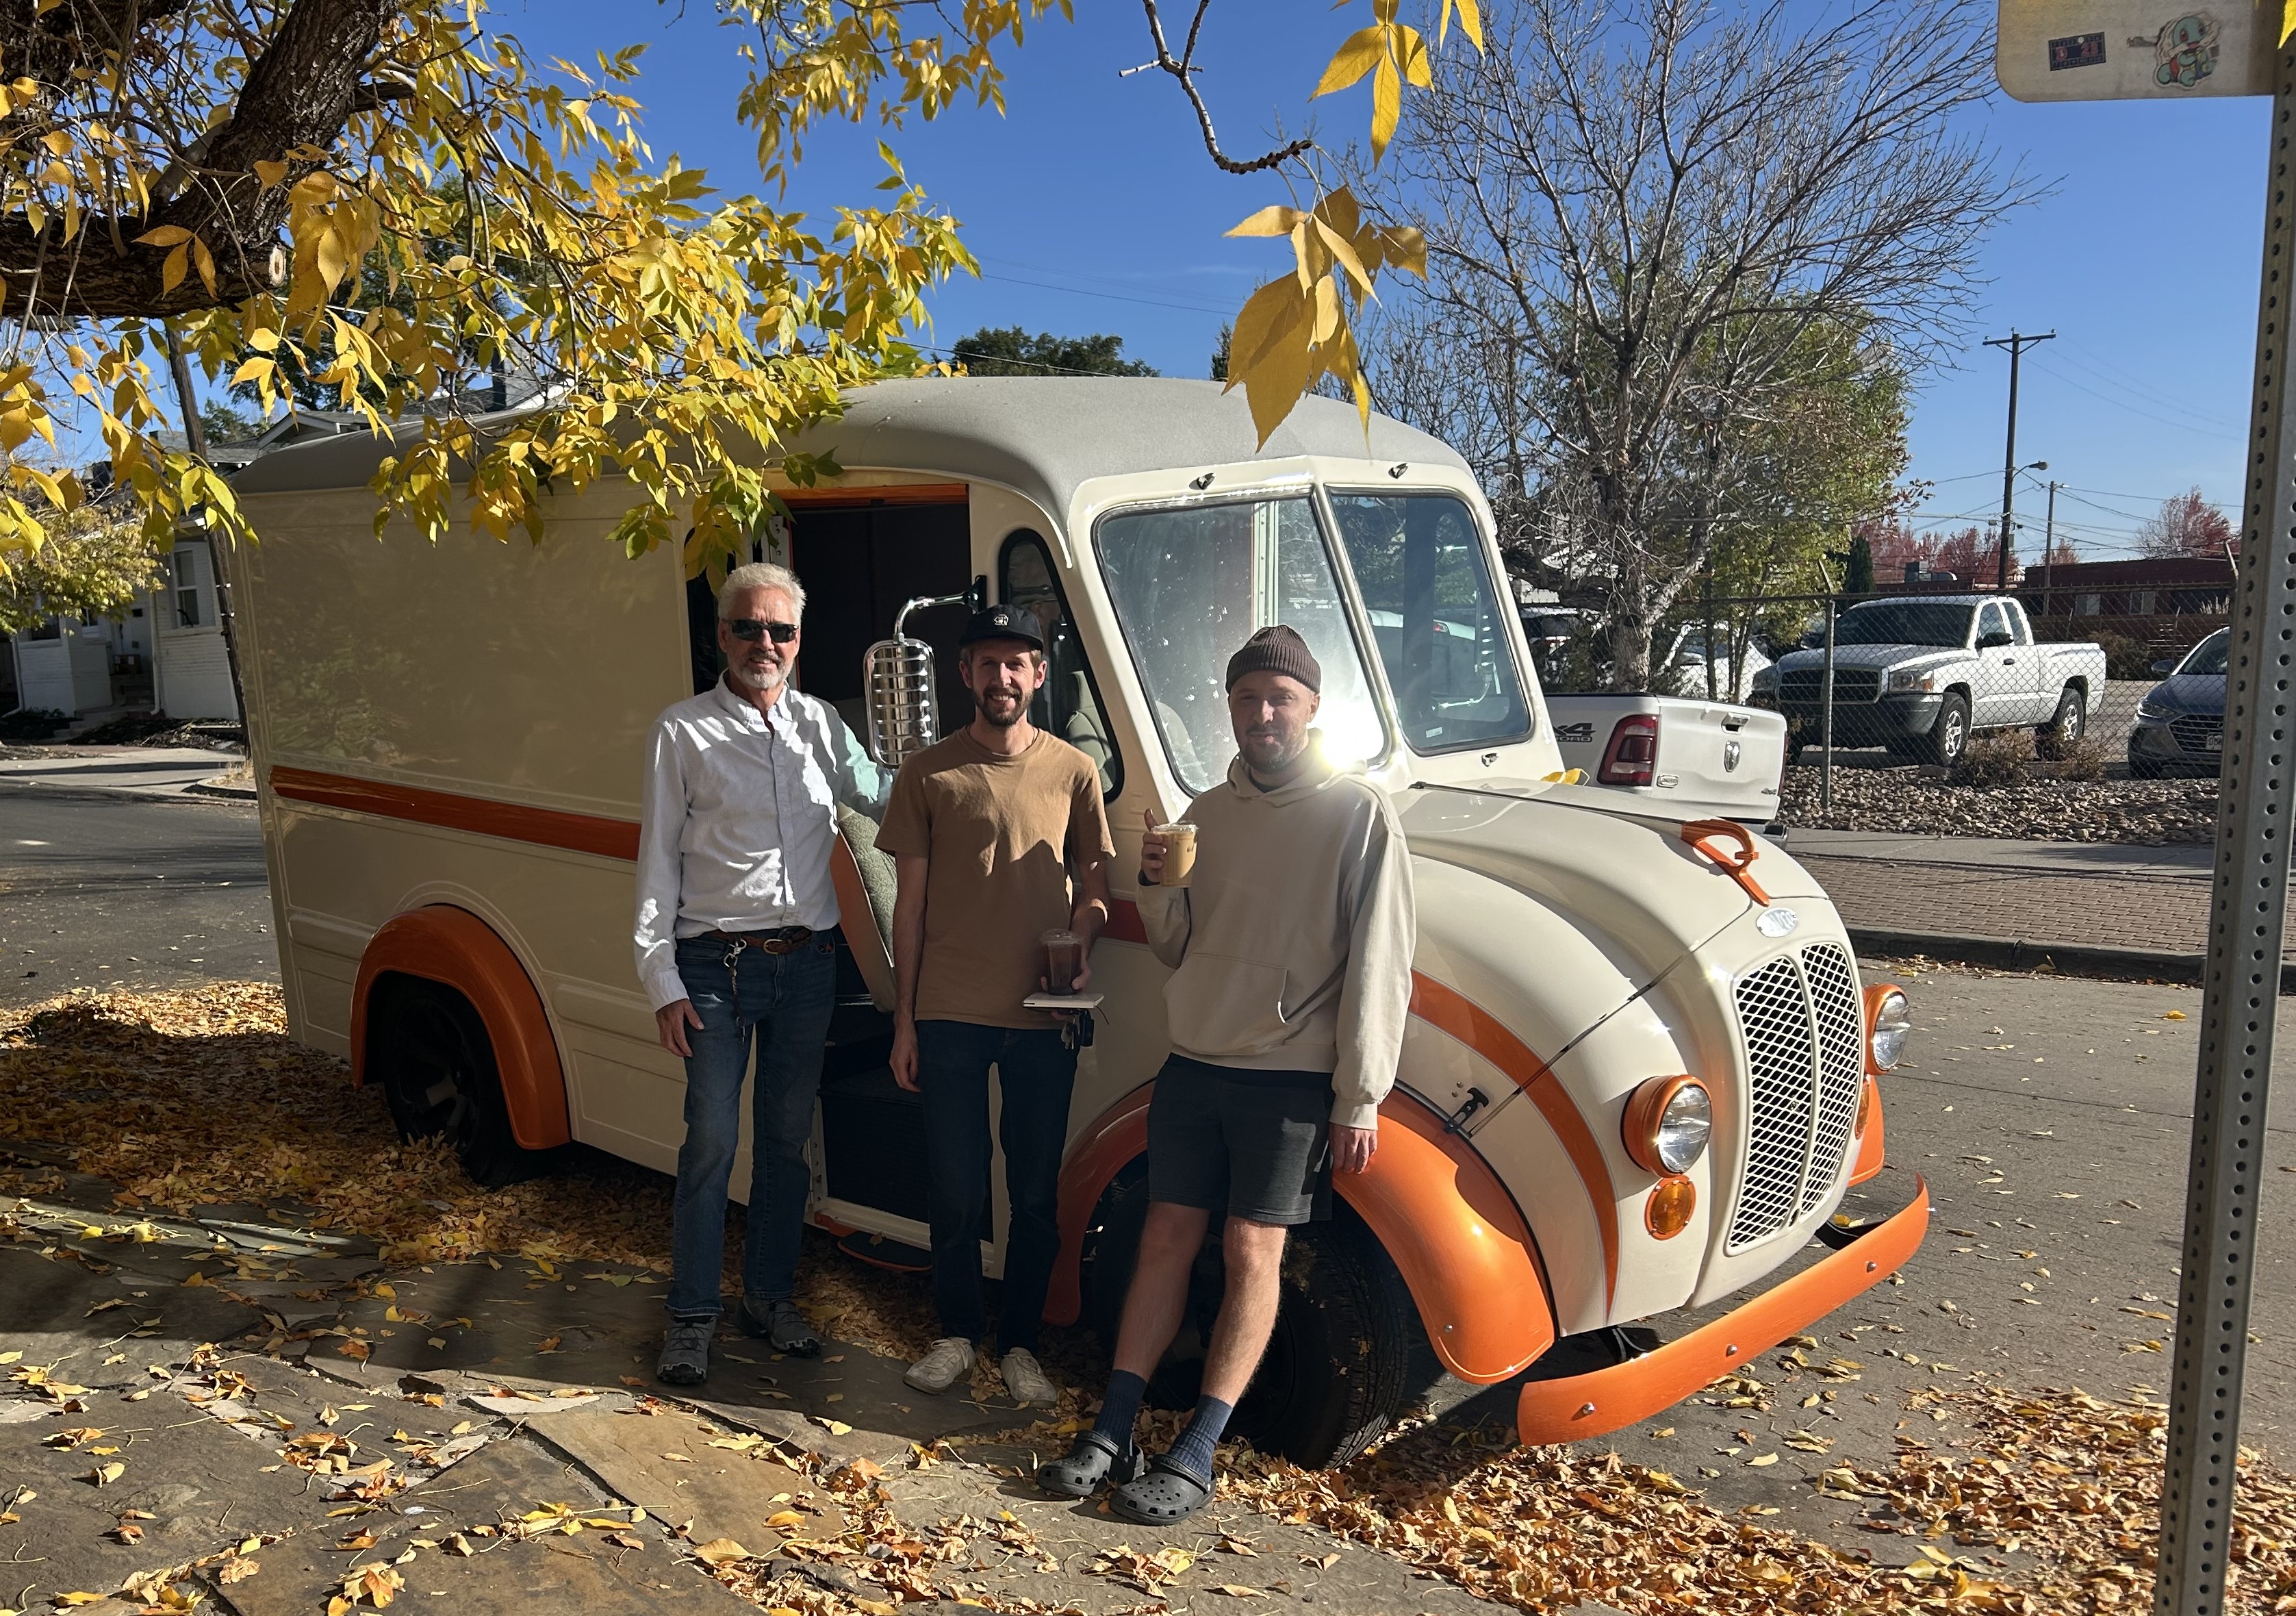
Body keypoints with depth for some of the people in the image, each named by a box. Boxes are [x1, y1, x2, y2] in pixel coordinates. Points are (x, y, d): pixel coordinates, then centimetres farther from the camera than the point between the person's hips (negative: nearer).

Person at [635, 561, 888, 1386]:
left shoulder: (821, 724, 8)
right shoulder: (683, 731, -2)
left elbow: (882, 794, 23)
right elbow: (658, 860, -2)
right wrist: (662, 980, -6)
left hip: (807, 962, 4)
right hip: (717, 966, -3)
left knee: (788, 1138, 12)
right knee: (712, 1141, -1)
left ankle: (771, 1296, 26)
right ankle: (692, 1316, 12)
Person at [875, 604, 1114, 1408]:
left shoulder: (1073, 771, 3)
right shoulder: (929, 774, 3)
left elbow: (1093, 883, 10)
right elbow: (911, 904, 5)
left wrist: (1081, 946, -12)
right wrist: (904, 1020, 3)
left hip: (1042, 1018, 0)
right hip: (950, 1017, 0)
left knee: (1036, 1195, 8)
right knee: (955, 1191, 8)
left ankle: (1021, 1343, 24)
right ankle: (957, 1334, 26)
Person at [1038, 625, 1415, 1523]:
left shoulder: (1358, 814, -6)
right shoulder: (1207, 813, 11)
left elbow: (1377, 968, -8)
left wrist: (1359, 1098, -11)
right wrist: (1155, 885, -5)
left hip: (1291, 1079, -5)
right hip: (1193, 1066, 5)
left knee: (1252, 1252, -2)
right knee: (1167, 1238, 6)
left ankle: (1195, 1456, 4)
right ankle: (1112, 1434, 11)